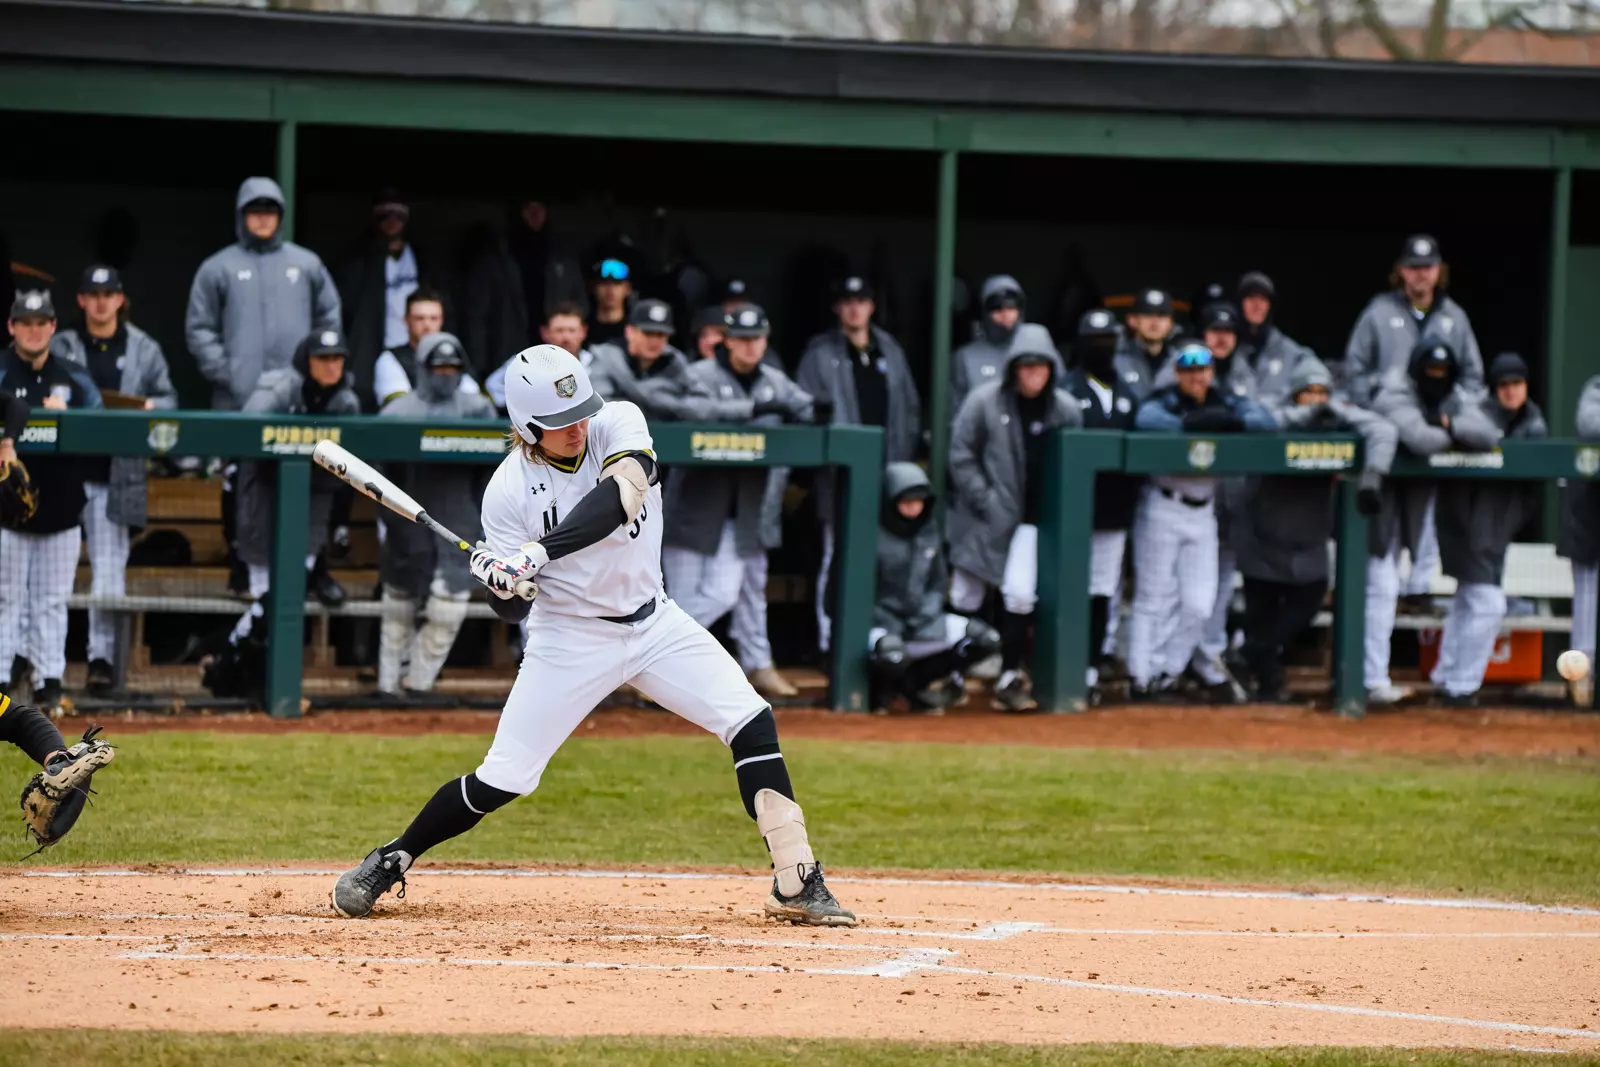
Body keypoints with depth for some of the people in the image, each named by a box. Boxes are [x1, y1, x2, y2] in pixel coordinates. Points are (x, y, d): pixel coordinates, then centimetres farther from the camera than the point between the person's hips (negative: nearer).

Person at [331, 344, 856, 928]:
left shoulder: (620, 424, -14)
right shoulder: (509, 491, -17)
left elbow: (620, 496, -36)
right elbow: (512, 609, -12)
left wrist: (539, 553, -43)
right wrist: (504, 583, -37)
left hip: (653, 621, 3)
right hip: (570, 637, -2)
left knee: (751, 722, -10)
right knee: (504, 778, -6)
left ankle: (796, 881, -5)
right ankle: (388, 863, 13)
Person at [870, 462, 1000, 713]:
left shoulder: (929, 531, 6)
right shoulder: (875, 535, -13)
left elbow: (938, 584, 14)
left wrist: (924, 616, -4)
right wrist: (888, 628, -19)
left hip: (922, 620, 7)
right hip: (881, 624, -7)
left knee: (986, 640, -7)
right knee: (892, 656, -40)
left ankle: (915, 681, 0)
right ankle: (879, 687, -3)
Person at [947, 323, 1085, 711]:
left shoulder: (1066, 410, -2)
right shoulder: (985, 402, -8)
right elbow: (960, 455, -4)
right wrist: (984, 500, -10)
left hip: (1029, 518, 1)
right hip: (984, 516, -1)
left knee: (1020, 595, -12)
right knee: (965, 599, 6)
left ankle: (1009, 677, -1)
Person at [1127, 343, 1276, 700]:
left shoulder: (1226, 403, 5)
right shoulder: (1166, 400, -7)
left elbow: (1267, 421, -8)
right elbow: (1146, 419, -29)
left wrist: (1233, 422, -26)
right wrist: (1191, 425, -37)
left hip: (1203, 513, 4)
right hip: (1163, 507, -4)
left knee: (1198, 604, 0)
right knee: (1155, 599, -2)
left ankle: (1165, 671, 14)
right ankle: (1141, 675, 3)